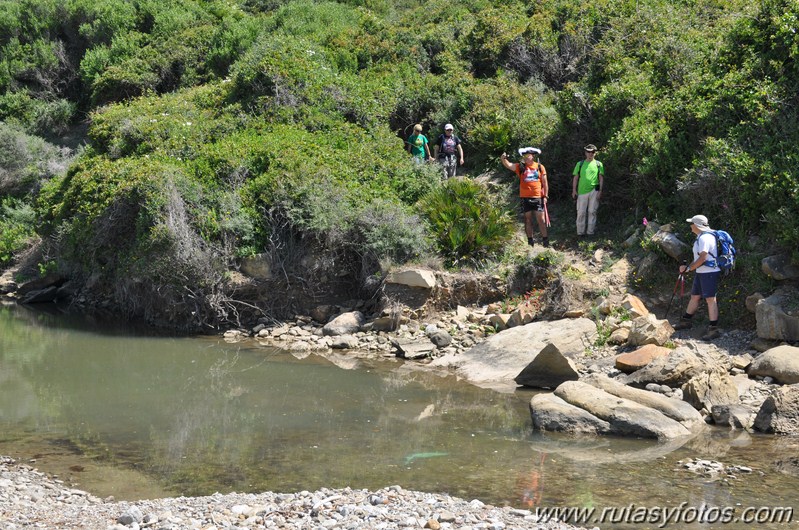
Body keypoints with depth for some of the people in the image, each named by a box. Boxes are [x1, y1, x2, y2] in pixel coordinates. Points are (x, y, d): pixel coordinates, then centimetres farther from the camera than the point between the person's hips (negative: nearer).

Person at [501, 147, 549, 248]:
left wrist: (545, 196, -2)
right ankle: (530, 241, 14)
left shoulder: (540, 167, 2)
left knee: (541, 219, -1)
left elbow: (545, 183, 4)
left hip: (538, 197, -2)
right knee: (528, 220, 7)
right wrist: (504, 159, -31)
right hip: (525, 198, 2)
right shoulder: (520, 167, 4)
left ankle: (545, 240, 4)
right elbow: (508, 165, -11)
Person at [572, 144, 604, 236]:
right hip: (582, 191, 0)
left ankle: (590, 231, 9)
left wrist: (600, 191, -3)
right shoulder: (580, 164, 11)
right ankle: (580, 232, 7)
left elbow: (601, 178, 6)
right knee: (581, 212, 0)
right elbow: (575, 178, 10)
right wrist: (574, 190, 3)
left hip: (594, 191, 0)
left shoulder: (598, 164, 9)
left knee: (592, 211, 2)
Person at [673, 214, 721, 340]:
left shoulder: (705, 238, -18)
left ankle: (713, 330, -10)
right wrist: (687, 267, 8)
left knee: (710, 299, -10)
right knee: (694, 297, 18)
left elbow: (703, 258, -24)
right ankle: (685, 321, 31)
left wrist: (689, 268, -14)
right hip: (701, 273, 11)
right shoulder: (701, 237, 16)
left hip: (709, 273, -11)